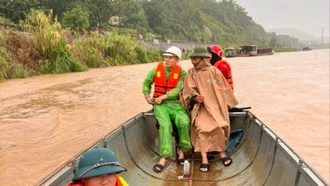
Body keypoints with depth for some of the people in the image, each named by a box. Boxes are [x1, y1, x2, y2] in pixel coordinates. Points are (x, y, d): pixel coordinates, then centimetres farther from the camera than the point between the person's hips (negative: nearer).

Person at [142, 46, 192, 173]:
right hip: (159, 104, 0)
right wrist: (147, 95, 2)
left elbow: (178, 89, -11)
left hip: (175, 103, 0)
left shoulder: (182, 73, 0)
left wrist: (163, 97, -18)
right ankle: (163, 158, -25)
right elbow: (146, 83, 19)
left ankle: (182, 150, -4)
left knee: (184, 121, -28)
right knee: (165, 124, -28)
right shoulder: (156, 70, 5)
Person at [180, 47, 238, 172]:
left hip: (215, 105, 0)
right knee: (200, 127, -25)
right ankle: (204, 159, -25)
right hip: (200, 107, 0)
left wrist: (228, 104, 14)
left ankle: (221, 152, 1)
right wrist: (195, 98, -19)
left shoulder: (215, 72, 3)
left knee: (218, 126, -23)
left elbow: (224, 90, 12)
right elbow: (187, 93, 0)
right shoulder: (191, 73, 5)